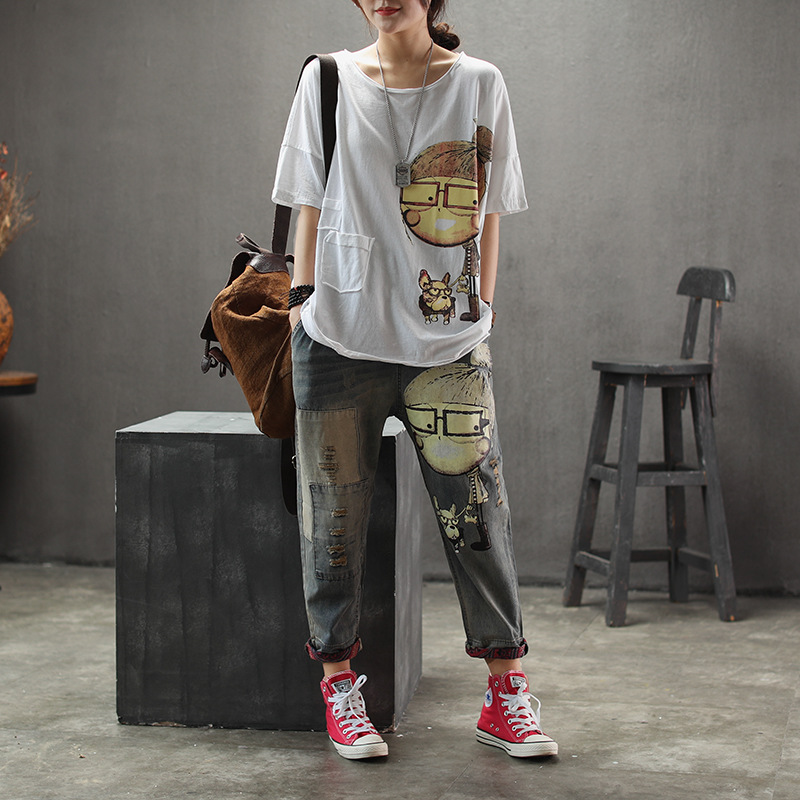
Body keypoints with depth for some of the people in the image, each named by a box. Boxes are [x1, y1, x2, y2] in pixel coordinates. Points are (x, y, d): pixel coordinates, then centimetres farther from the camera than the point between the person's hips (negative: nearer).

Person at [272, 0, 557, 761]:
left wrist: (477, 314, 4)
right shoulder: (328, 79, 7)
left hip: (447, 344, 0)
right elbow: (311, 205, 10)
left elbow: (485, 216, 9)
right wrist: (302, 300, 3)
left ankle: (506, 694, 14)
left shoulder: (479, 84, 7)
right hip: (340, 338, 0)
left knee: (477, 513, 0)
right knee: (334, 514, 4)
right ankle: (339, 686, 18)